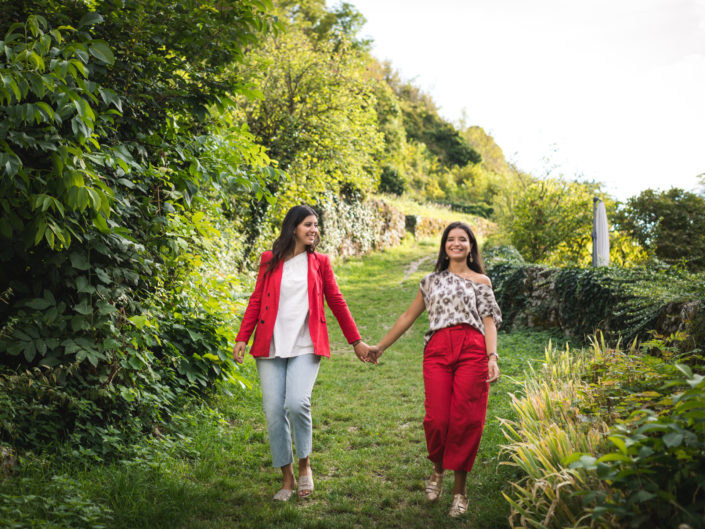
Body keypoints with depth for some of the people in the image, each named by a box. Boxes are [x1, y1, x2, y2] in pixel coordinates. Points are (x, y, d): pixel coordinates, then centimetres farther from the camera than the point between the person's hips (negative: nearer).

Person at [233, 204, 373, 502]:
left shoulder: (319, 262, 9)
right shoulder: (270, 261, 9)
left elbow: (336, 302, 13)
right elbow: (256, 301, 10)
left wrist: (356, 341, 15)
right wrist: (242, 338, 0)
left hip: (305, 346, -1)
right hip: (270, 346, 1)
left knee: (297, 404, -20)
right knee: (274, 411, -1)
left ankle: (304, 465, 6)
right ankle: (287, 478, 16)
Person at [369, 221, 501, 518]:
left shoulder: (481, 281, 16)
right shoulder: (431, 281, 21)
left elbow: (489, 321, 7)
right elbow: (409, 316, 24)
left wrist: (492, 357, -8)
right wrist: (381, 347, 24)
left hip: (471, 351, -1)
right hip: (437, 352, 1)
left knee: (465, 420, -5)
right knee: (437, 419, -9)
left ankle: (459, 490, 11)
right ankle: (437, 469, 22)